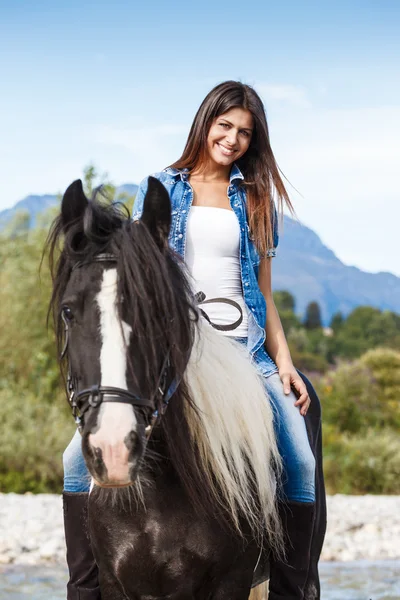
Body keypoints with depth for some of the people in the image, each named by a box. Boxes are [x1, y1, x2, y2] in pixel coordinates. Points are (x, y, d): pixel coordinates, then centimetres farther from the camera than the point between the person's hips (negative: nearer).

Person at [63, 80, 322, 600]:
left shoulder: (256, 200, 15)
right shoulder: (160, 190, 11)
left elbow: (264, 292, 14)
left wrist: (283, 360, 2)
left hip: (242, 345, 1)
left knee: (300, 464, -17)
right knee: (82, 458, -15)